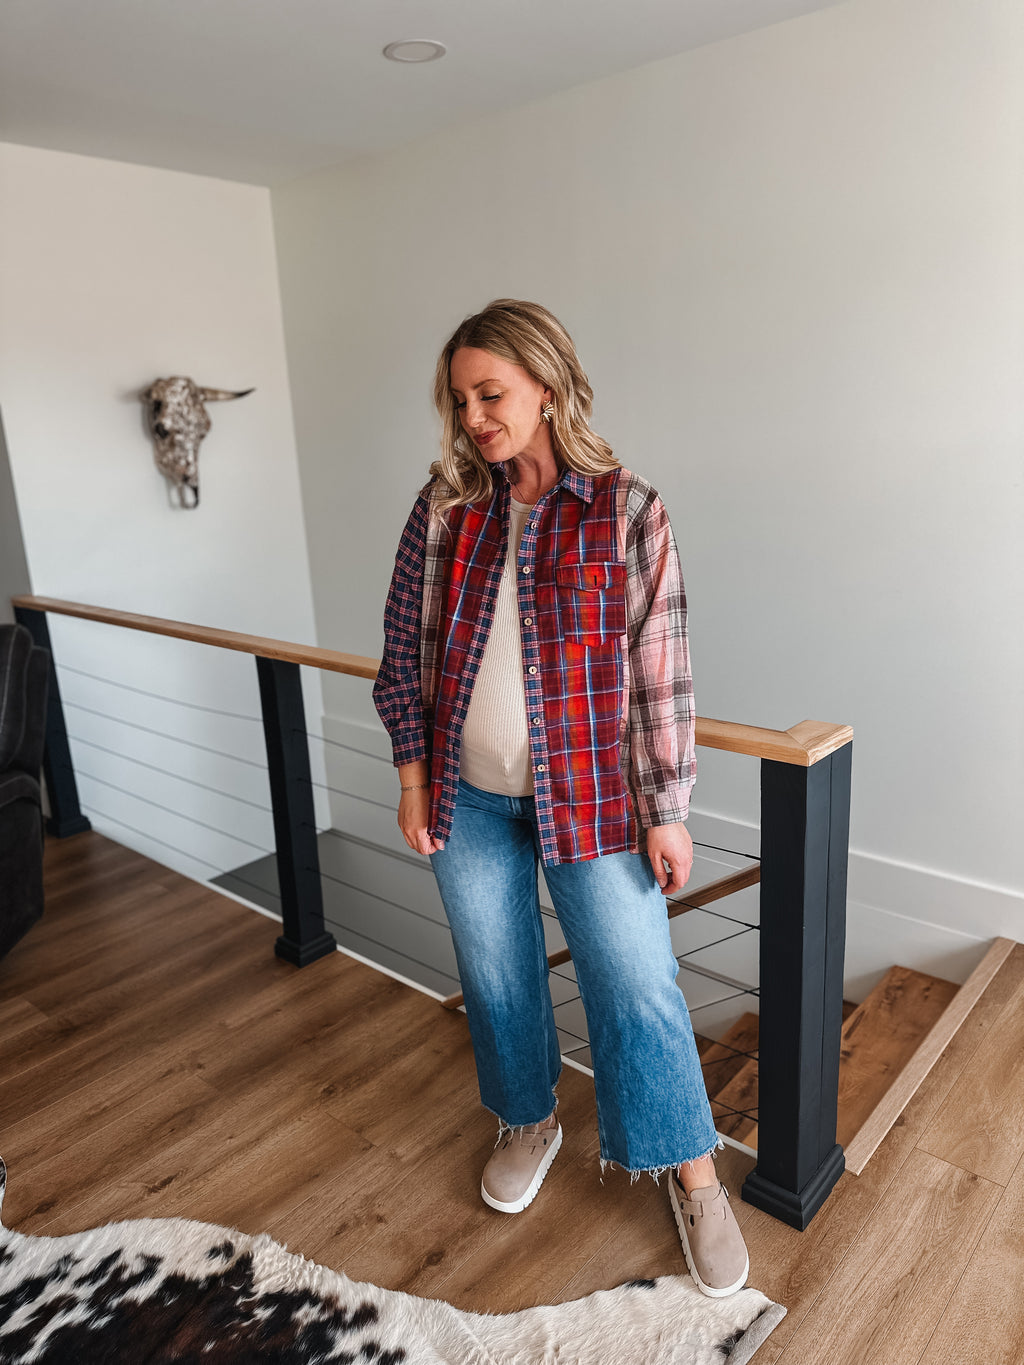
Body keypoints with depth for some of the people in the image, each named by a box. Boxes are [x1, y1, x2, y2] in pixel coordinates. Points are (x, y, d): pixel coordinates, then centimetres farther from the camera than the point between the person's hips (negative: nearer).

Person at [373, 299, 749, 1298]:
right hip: (467, 796, 4)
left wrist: (666, 813, -8)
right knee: (495, 973, 19)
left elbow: (661, 670, -9)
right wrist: (412, 775, 3)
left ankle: (693, 1175, 32)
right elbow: (405, 645, 5)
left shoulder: (624, 510, -10)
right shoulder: (445, 505, -1)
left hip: (588, 795, -3)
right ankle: (528, 1122, 47)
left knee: (636, 984, 7)